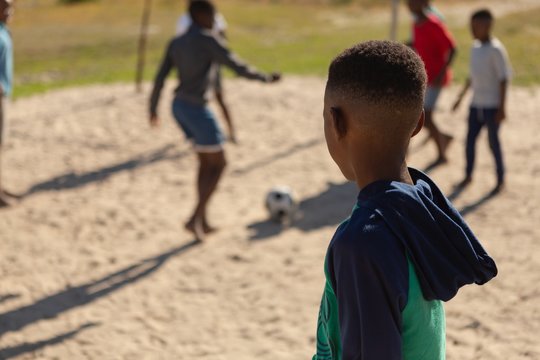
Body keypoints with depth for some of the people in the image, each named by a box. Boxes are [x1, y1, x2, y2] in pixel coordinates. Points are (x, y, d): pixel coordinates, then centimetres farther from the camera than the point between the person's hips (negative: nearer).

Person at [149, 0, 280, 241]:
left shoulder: (175, 44, 11)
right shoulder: (207, 40, -10)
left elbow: (160, 79, 12)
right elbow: (237, 67, -10)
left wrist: (153, 109, 22)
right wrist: (266, 78, 1)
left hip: (179, 106, 8)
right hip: (197, 109, -8)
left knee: (205, 162, 18)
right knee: (218, 164, 4)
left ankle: (202, 221, 20)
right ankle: (195, 217, -3)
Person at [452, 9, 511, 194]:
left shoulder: (496, 50, -14)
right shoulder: (475, 47, 9)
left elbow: (503, 79, -13)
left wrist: (502, 107, -15)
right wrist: (461, 96, 21)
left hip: (492, 105, -6)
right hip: (476, 104, 6)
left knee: (493, 141, 2)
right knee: (470, 139, 7)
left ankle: (500, 179, 17)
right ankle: (468, 175, 22)